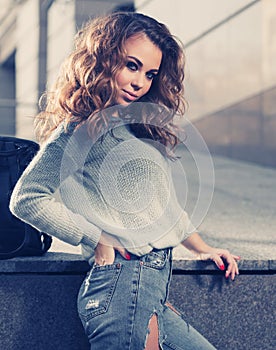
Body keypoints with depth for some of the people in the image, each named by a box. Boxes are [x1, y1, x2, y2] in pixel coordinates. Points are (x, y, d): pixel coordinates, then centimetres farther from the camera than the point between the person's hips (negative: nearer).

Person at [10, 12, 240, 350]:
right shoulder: (80, 129, -7)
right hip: (124, 281, -9)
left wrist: (203, 249, 28)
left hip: (153, 286, 9)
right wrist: (98, 241, -11)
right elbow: (27, 198, -15)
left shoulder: (141, 127, 19)